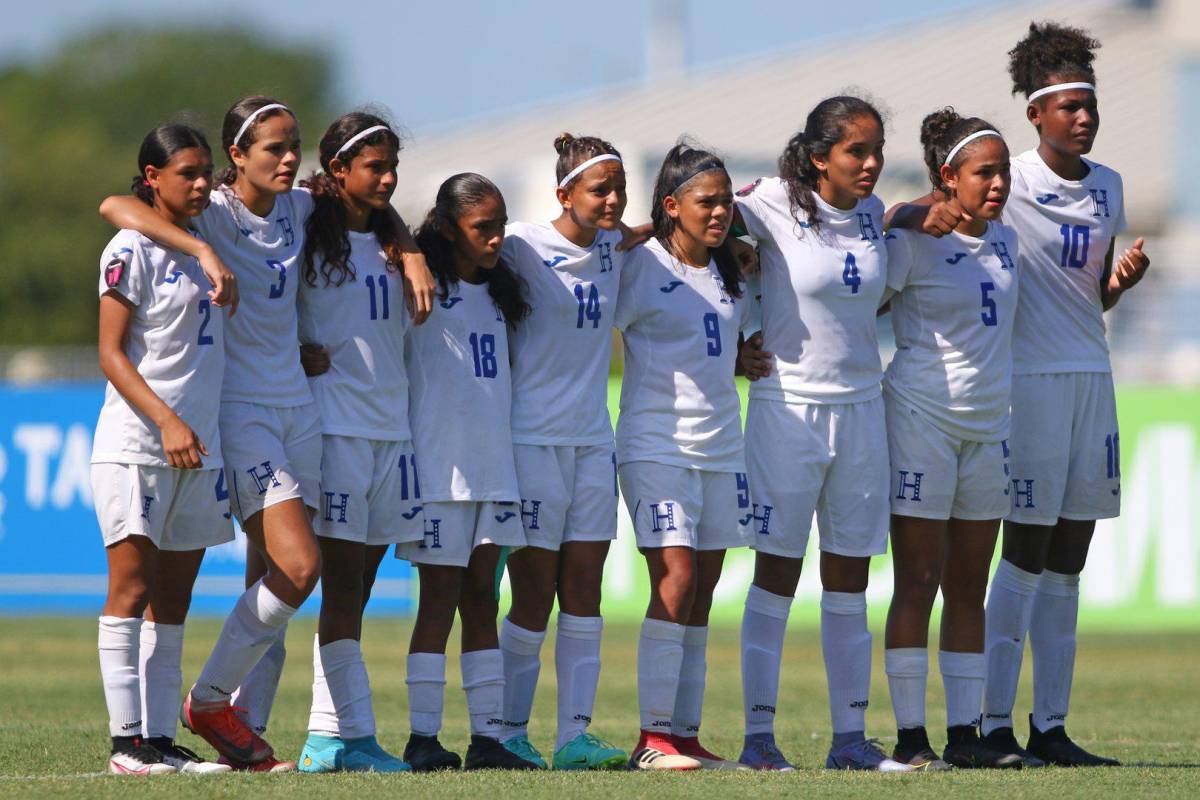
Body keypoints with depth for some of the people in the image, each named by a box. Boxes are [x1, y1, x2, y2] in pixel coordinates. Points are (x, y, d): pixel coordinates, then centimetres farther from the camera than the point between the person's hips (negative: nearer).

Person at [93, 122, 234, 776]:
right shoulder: (132, 250, -6)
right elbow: (111, 355, -11)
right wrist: (166, 420, -21)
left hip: (198, 447, 7)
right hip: (135, 445, -7)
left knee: (172, 602, 6)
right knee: (131, 592, -8)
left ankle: (161, 739, 8)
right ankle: (127, 741, -9)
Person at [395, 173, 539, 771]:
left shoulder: (497, 293, 16)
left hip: (494, 466, 6)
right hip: (438, 467, -6)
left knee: (482, 598, 6)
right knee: (440, 597, -5)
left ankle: (488, 737, 6)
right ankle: (423, 738, -2)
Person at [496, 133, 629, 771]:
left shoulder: (616, 247, 8)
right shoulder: (525, 247, -10)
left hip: (593, 439, 6)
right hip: (534, 436, -6)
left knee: (584, 592, 3)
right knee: (534, 596, -3)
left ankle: (575, 735, 4)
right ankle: (511, 734, 7)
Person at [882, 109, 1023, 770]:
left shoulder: (1004, 242, 10)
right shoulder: (912, 242, -9)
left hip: (988, 422, 6)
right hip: (922, 417, -6)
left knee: (969, 590, 7)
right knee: (918, 584, -5)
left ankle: (963, 734, 9)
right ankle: (910, 736, -1)